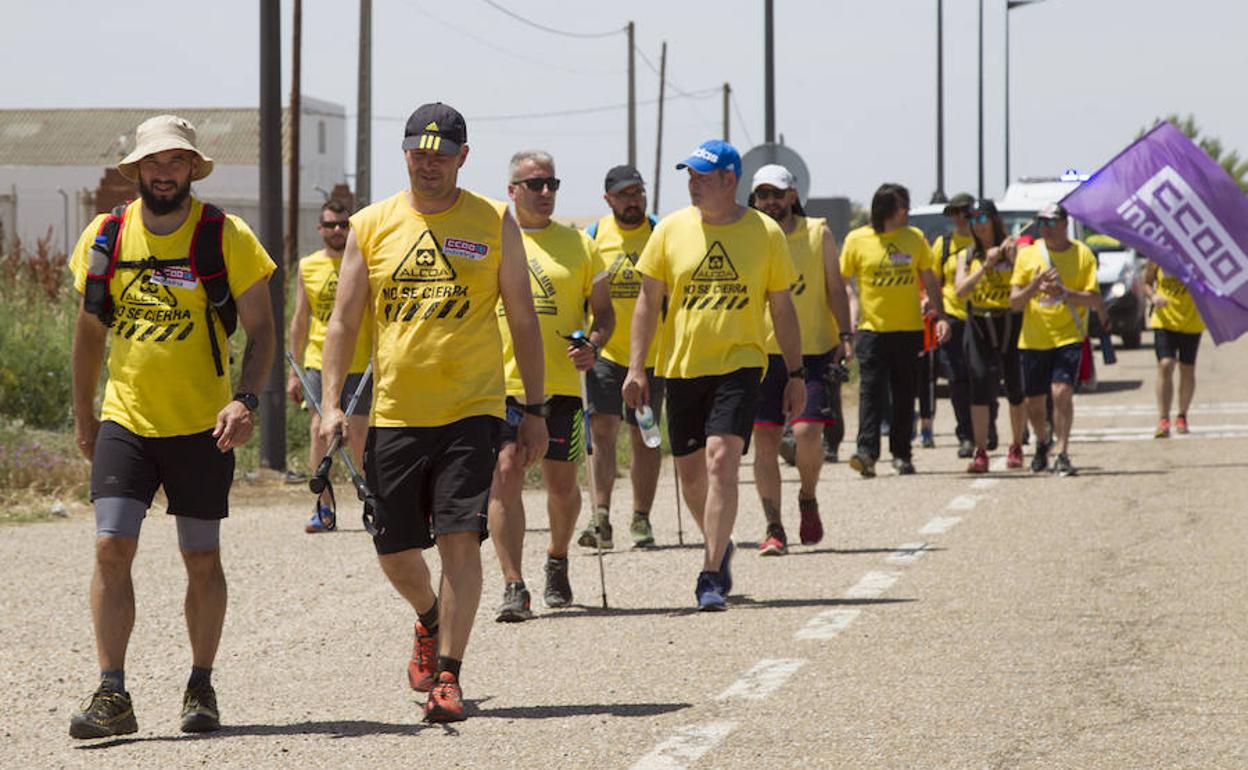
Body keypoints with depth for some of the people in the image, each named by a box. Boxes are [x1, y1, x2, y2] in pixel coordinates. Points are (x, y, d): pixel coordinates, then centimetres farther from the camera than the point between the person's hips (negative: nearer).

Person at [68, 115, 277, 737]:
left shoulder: (226, 237, -6)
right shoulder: (105, 236, 3)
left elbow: (260, 330, -3)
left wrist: (246, 399, -18)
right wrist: (83, 414, 15)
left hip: (201, 427, -1)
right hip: (125, 421, 2)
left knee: (202, 559, 5)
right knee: (111, 548, -11)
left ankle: (201, 687, 21)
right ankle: (112, 697, -9)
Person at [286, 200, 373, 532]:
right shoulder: (307, 267, 8)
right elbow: (300, 321, 13)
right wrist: (294, 371, 10)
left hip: (359, 364, -2)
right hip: (319, 363, 2)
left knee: (359, 435, -1)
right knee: (318, 430, -5)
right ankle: (324, 509, -1)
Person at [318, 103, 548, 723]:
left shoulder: (493, 223, 2)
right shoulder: (372, 226, 5)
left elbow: (522, 318, 7)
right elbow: (344, 321, 8)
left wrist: (534, 410, 4)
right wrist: (331, 404, -2)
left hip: (472, 409, -2)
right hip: (395, 413, 2)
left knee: (460, 538, -14)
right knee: (394, 550, 7)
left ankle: (447, 676, -8)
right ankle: (430, 623, 39)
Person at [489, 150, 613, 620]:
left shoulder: (578, 245, 8)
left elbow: (604, 311, 12)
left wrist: (593, 347, -8)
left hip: (560, 383, 1)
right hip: (501, 382, -1)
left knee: (561, 482, 7)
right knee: (505, 474, -12)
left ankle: (557, 560, 36)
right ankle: (513, 587, -11)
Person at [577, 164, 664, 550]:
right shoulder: (593, 236, 3)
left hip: (650, 355, 0)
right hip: (604, 353, 0)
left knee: (645, 438, 7)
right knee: (602, 430, -11)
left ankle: (641, 519, 16)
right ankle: (601, 519, -15)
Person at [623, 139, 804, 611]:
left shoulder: (765, 233, -1)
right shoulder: (671, 230, 2)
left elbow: (782, 308, 7)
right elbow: (648, 301, 5)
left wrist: (796, 374, 6)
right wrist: (636, 367, -2)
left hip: (739, 364, -3)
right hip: (682, 366, 3)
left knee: (722, 462, -18)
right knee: (690, 471, 11)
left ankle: (711, 575, -15)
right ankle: (719, 545, 38)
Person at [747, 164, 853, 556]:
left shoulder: (817, 234, 5)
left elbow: (835, 288, 8)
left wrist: (844, 336, -2)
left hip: (812, 351, -1)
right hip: (762, 351, 1)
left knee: (807, 432, -14)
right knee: (764, 440, -2)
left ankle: (808, 499, 15)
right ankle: (774, 530, 4)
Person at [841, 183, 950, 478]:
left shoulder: (915, 238, 6)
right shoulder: (857, 240, -1)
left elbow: (930, 281, 11)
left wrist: (941, 317, 2)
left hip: (909, 329, 3)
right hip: (872, 329, -3)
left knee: (904, 394, 7)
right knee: (871, 390, -12)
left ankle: (901, 454, 15)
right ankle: (867, 452, -19)